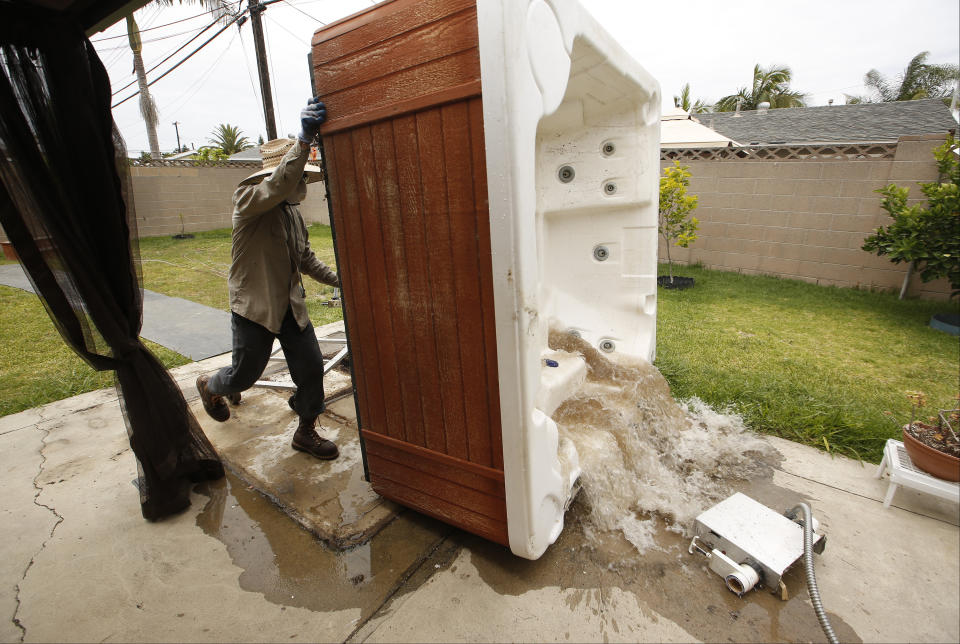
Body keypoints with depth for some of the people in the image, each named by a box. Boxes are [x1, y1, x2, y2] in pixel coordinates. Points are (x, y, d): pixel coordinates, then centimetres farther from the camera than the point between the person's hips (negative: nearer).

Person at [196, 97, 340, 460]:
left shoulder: (293, 212, 12)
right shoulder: (248, 197, -11)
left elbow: (306, 259, 17)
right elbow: (278, 185, -34)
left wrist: (338, 280, 8)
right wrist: (305, 138, -42)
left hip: (291, 305, 7)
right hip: (254, 306, -6)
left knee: (311, 367, 3)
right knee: (246, 372, 9)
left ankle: (306, 432, 23)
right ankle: (210, 386, 46)